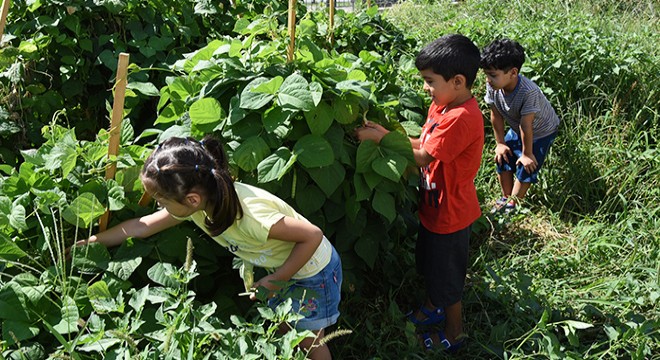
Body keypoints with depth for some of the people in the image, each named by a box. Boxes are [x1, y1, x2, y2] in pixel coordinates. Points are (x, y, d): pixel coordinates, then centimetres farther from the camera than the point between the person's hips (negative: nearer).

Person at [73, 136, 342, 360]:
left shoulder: (252, 216, -41)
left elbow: (313, 236, -32)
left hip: (314, 271, -7)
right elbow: (140, 227, -5)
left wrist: (275, 280, -23)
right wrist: (89, 242, 1)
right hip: (280, 267, 7)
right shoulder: (195, 203, -18)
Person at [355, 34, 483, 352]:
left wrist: (381, 139, -21)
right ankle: (432, 308, 54)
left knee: (447, 277, 12)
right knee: (429, 265, 29)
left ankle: (454, 333, 35)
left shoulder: (462, 118, -32)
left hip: (450, 214, -9)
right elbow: (424, 144, 2)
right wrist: (387, 133, -9)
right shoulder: (443, 105, -2)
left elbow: (423, 157, -28)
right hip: (434, 207, 9)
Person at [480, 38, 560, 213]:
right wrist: (500, 143, -2)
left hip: (542, 131, -5)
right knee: (503, 159, 6)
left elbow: (526, 126, -31)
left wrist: (527, 153, -21)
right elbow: (496, 116, -11)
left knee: (526, 167, -3)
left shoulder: (528, 92, -42)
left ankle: (512, 204, 17)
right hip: (516, 128, 6)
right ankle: (505, 198, 26)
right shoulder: (492, 87, -25)